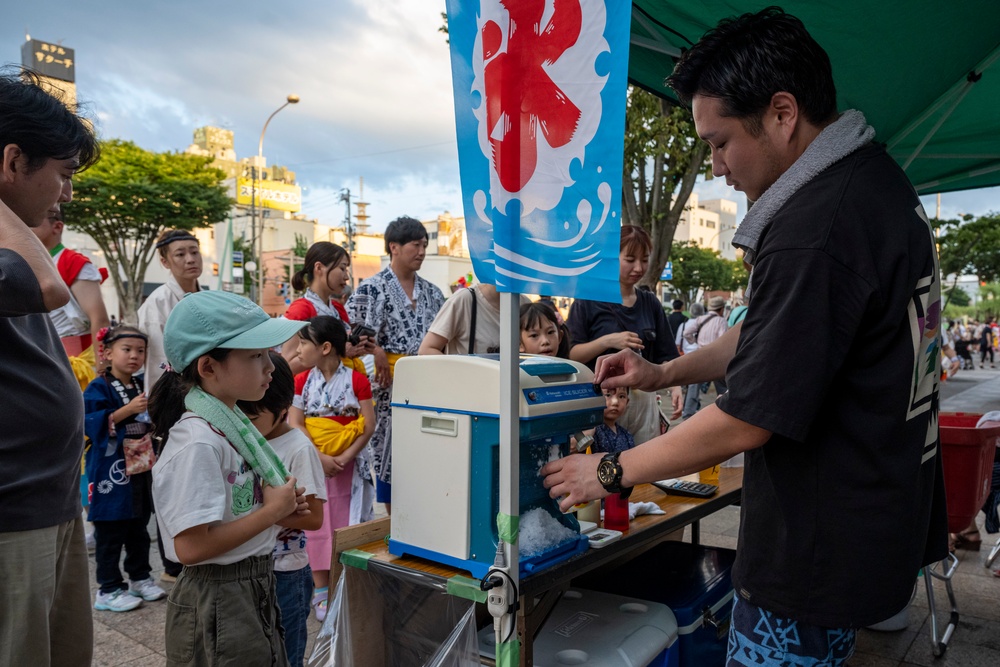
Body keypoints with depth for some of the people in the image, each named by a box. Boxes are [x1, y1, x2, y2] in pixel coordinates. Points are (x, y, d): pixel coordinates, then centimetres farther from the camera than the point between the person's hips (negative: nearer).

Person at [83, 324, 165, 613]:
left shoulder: (142, 385, 11)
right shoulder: (98, 388, -10)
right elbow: (91, 424, -20)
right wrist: (128, 410, -25)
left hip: (141, 467, 7)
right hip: (112, 469, -6)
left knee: (139, 528, 15)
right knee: (110, 532, 1)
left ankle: (140, 577, 28)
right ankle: (108, 589, 12)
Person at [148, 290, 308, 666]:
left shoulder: (234, 424, 3)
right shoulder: (198, 442, -24)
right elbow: (191, 546, -26)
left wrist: (282, 512, -2)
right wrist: (272, 512, -19)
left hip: (255, 589, 9)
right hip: (218, 603, -8)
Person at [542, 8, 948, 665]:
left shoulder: (815, 230, -28)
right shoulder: (876, 176, 6)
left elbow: (747, 421, -24)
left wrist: (611, 472, -12)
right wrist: (665, 373, 9)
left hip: (818, 556, -10)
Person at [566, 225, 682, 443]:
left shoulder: (650, 303, 11)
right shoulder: (588, 301, -2)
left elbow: (664, 356, 12)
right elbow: (570, 355, -6)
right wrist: (607, 341, -19)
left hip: (643, 398, 4)